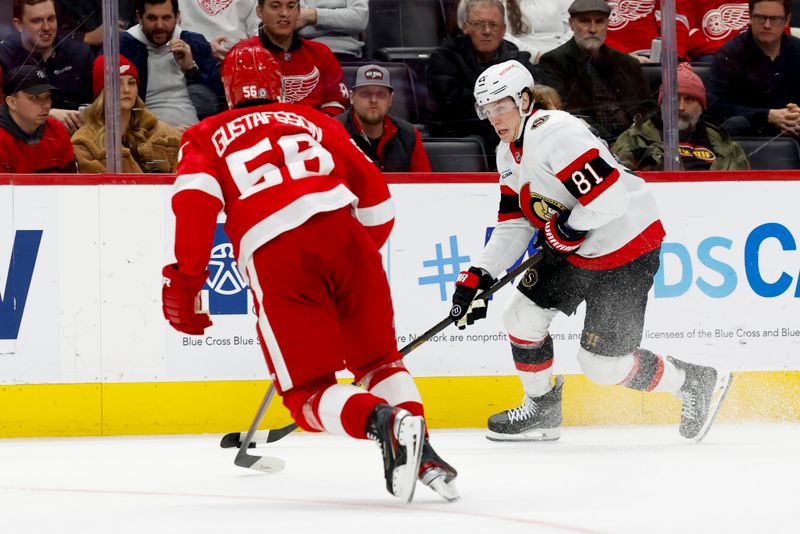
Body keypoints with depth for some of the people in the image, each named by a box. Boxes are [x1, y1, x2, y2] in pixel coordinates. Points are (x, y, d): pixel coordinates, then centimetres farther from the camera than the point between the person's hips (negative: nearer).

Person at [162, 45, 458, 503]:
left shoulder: (208, 137, 22)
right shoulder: (316, 122, 29)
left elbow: (195, 200, 2)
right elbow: (375, 196, 25)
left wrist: (184, 283, 2)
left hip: (274, 258, -3)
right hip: (342, 236, 3)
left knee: (308, 391, 5)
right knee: (378, 359, 21)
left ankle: (382, 421, -24)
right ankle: (421, 450, 0)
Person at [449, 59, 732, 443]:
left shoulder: (554, 133, -24)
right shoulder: (509, 152, 9)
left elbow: (610, 198, -31)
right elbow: (513, 226, 13)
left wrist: (564, 232, -16)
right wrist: (477, 278, 2)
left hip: (627, 247, -10)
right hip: (574, 251, 10)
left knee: (602, 363, -6)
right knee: (522, 316, 6)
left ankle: (697, 384, 13)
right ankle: (541, 411, 24)